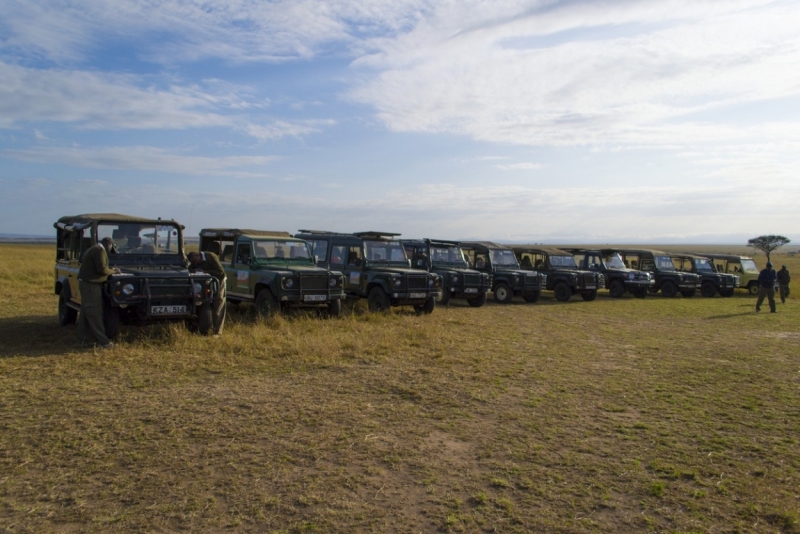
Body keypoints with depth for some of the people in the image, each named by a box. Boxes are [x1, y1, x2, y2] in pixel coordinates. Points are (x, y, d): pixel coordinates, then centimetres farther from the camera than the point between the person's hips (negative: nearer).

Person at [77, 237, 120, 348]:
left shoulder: (93, 249, 19)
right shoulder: (100, 250, -14)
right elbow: (102, 270, -20)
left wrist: (110, 270, 15)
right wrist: (113, 271, -4)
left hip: (86, 283, 11)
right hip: (91, 285, -11)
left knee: (86, 312, 13)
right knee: (94, 313, -9)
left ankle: (83, 338, 18)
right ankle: (103, 341, -8)